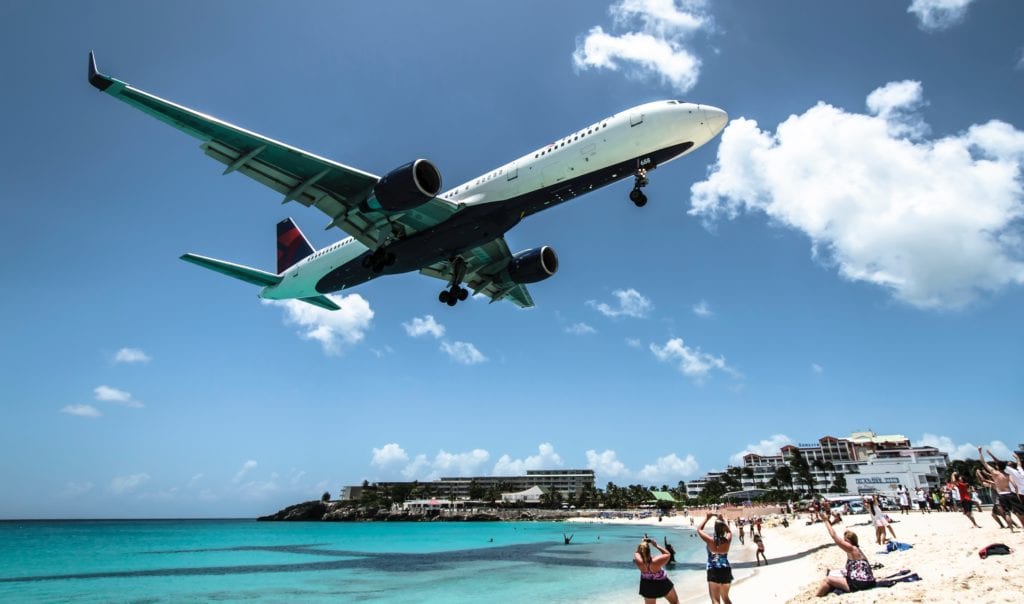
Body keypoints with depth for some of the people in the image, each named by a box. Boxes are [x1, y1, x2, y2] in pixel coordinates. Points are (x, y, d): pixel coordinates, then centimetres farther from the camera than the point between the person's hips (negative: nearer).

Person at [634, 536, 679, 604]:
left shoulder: (639, 562, -30)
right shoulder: (656, 562, -38)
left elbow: (637, 553, -6)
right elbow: (667, 554, -21)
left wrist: (642, 543, -7)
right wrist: (656, 546, -20)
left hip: (647, 587, 3)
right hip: (662, 584, -2)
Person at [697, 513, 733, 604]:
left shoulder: (710, 540, -17)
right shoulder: (728, 540, -9)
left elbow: (699, 529, 1)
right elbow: (729, 531, 16)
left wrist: (707, 518, 4)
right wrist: (722, 520, 13)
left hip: (713, 572, -4)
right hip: (726, 571, 4)